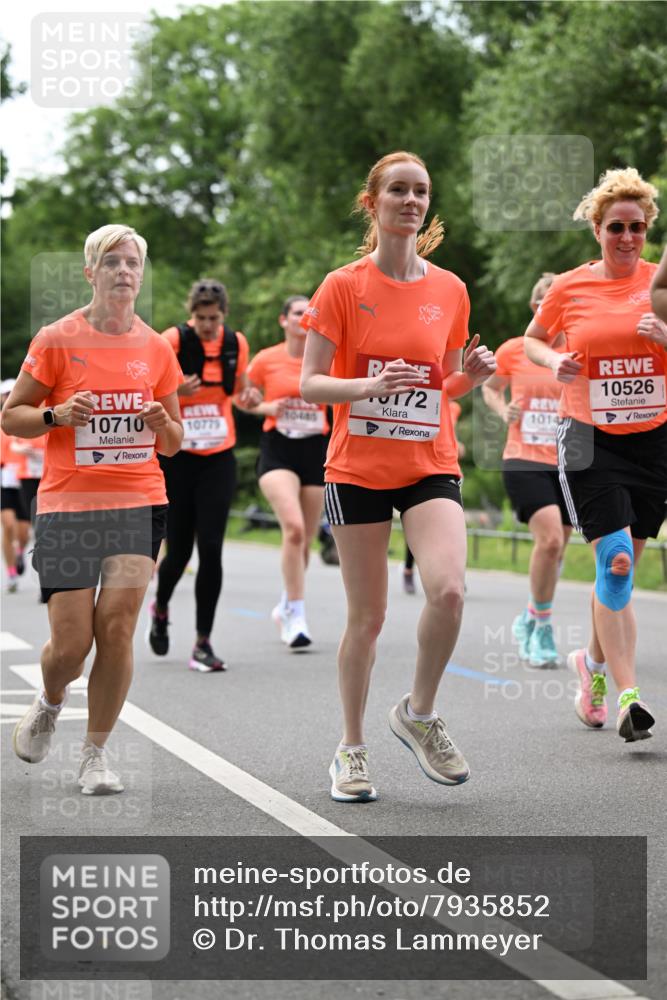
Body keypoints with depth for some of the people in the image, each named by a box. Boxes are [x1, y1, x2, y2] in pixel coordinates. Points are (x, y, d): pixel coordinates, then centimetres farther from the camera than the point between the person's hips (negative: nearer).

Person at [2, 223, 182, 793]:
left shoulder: (156, 349, 8)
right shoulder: (57, 340, -1)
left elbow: (172, 443, 17)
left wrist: (162, 424, -6)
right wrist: (56, 414, -15)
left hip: (140, 503, 2)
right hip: (68, 504, -2)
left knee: (117, 627, -11)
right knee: (71, 643, -5)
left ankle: (96, 755, 4)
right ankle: (50, 703, 31)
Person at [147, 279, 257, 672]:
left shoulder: (236, 343, 1)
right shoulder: (172, 340, -10)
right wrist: (174, 391, -24)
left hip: (219, 460, 2)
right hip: (177, 458, -2)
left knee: (211, 548, -7)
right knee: (179, 550, 3)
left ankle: (203, 644, -1)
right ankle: (161, 609, 37)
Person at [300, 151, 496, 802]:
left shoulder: (449, 290, 6)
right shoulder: (343, 286, -3)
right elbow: (309, 385, -6)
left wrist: (473, 375, -6)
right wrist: (370, 385, -23)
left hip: (430, 467, 2)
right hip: (358, 470, -2)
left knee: (448, 590, -20)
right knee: (367, 617, 2)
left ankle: (419, 713, 5)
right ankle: (351, 749, 20)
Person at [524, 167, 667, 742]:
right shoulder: (570, 288, 0)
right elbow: (533, 340, 16)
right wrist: (554, 362, -4)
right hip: (589, 437, -2)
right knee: (616, 560, -15)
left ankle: (595, 662, 35)